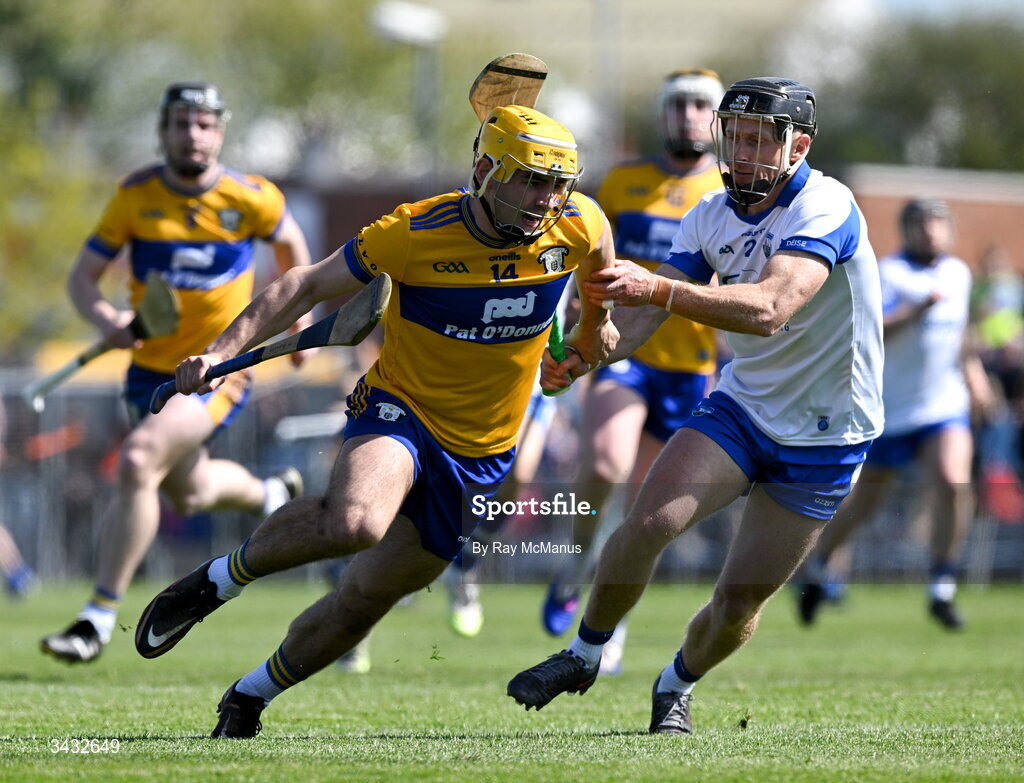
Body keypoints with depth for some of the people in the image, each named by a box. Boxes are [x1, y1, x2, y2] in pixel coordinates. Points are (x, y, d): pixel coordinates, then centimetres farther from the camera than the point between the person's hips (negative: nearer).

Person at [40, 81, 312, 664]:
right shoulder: (136, 194, -7)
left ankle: (101, 615, -19)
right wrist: (107, 319, -24)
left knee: (138, 460, -26)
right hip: (151, 366, 4)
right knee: (189, 494, 22)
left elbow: (289, 240, 12)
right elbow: (83, 276, -4)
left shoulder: (252, 198, -11)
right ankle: (270, 495, 57)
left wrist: (299, 314, 14)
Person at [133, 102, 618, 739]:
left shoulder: (579, 225, -10)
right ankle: (220, 579, -9)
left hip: (479, 454, 4)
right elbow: (309, 286, -10)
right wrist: (222, 351, -19)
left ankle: (251, 695, 29)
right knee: (356, 521, -36)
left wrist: (596, 324, 33)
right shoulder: (416, 232, -18)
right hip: (399, 408, -4)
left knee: (366, 598, 5)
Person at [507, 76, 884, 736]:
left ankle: (677, 686, 29)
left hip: (824, 435, -4)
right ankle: (584, 655, 4)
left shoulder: (827, 208, -23)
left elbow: (770, 308, -39)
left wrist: (657, 288, -48)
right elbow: (644, 313, -1)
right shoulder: (712, 215, -1)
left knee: (739, 603, 0)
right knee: (648, 523, -18)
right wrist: (582, 358, -21)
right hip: (743, 403, 4)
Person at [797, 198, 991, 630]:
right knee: (864, 504, 7)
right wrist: (920, 307, -33)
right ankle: (815, 568, 34)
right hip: (889, 410, -3)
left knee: (952, 481, -22)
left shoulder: (959, 273, 9)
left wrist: (972, 370, 21)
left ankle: (941, 589, -12)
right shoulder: (888, 274, -11)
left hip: (945, 406, 3)